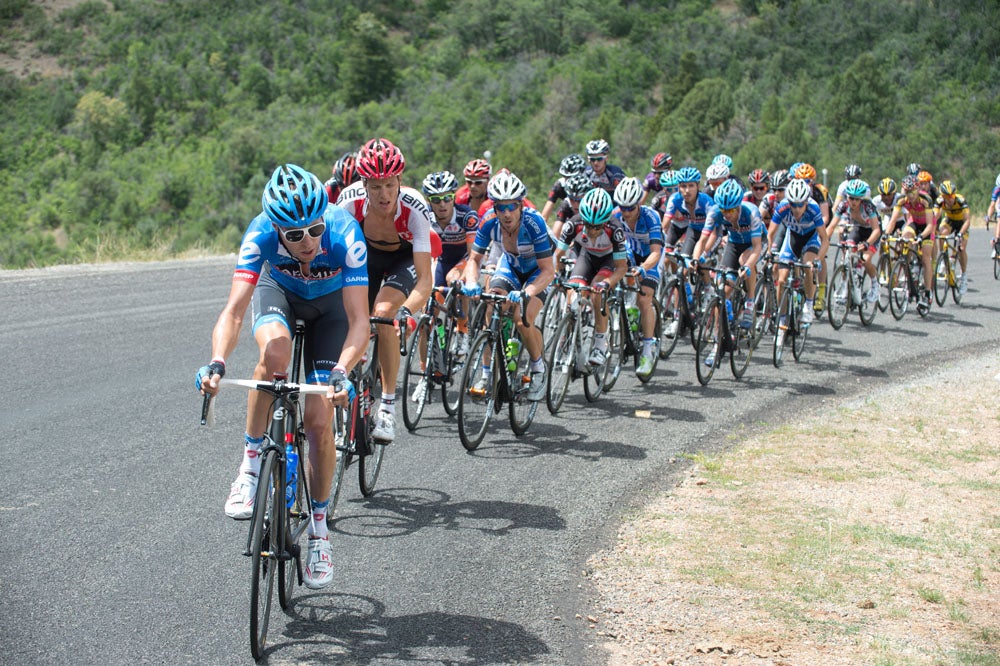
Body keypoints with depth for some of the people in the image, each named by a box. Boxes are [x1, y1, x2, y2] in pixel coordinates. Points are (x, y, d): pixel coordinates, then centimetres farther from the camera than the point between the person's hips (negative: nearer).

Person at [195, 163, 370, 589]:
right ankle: (252, 461, -17)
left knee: (319, 419, -12)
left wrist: (341, 371, -55)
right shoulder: (261, 233, -34)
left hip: (330, 303, -1)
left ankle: (318, 527, 8)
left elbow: (359, 321, -39)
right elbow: (234, 310, -39)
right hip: (278, 290, 1)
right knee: (276, 351, -37)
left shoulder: (344, 234, -37)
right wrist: (217, 363, -56)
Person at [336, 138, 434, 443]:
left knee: (383, 312, -29)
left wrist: (407, 311, -58)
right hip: (368, 255, 3)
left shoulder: (414, 208, -36)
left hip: (406, 258, -3)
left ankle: (388, 406, -20)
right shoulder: (351, 200, -31)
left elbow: (425, 278, -40)